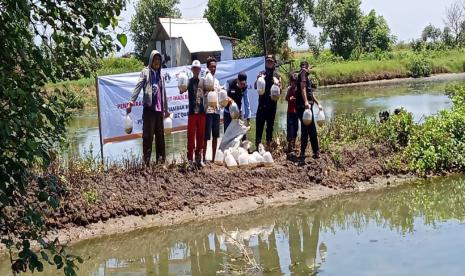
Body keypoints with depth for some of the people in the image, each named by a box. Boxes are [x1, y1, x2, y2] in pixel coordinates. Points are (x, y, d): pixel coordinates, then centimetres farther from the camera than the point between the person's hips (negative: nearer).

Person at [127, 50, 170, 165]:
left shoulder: (160, 75, 17)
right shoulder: (145, 72, 2)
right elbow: (138, 87, -10)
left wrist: (166, 109, 24)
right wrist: (132, 101, -22)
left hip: (159, 109, 5)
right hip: (149, 108, -5)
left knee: (160, 135, 7)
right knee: (148, 135, -6)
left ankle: (161, 159, 13)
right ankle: (146, 159, -5)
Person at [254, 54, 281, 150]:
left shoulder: (276, 75, 6)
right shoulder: (262, 73, 10)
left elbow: (280, 89, 4)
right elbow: (255, 86, 6)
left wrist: (277, 84, -17)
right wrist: (258, 79, -13)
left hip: (272, 103, -1)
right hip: (262, 103, 1)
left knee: (270, 125, 6)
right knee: (259, 124, -2)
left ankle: (268, 145, 13)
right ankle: (257, 145, 2)